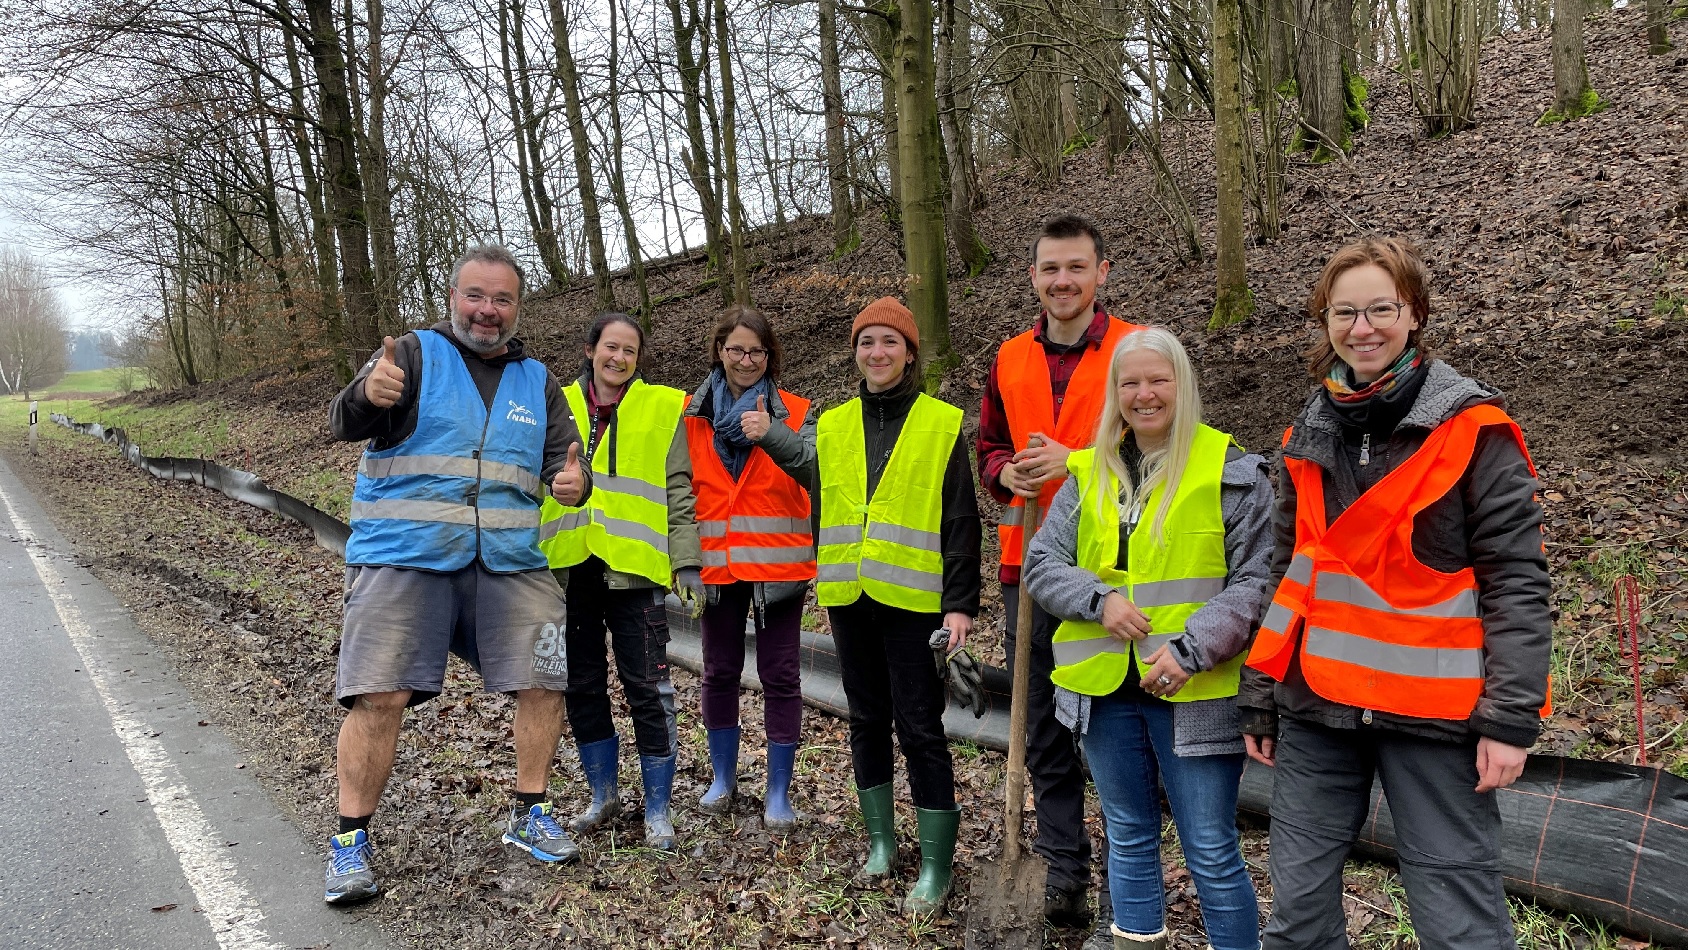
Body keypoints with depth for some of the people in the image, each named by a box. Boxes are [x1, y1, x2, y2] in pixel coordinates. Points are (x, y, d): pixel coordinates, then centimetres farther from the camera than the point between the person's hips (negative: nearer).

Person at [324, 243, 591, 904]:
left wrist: (574, 482, -16)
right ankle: (351, 841, 8)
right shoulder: (414, 354, 1)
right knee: (379, 696, -8)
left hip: (511, 564, 4)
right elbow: (344, 424, -12)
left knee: (545, 683, 1)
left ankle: (529, 815, 20)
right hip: (404, 558, -4)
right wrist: (367, 395, -36)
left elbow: (564, 456, 9)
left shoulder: (537, 380, 13)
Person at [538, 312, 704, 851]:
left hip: (633, 569, -3)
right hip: (569, 569, 3)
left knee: (648, 690, -1)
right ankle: (604, 794, 28)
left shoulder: (663, 408, 4)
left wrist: (687, 563, -7)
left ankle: (658, 807, 12)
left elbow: (679, 493, 1)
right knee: (582, 686, 11)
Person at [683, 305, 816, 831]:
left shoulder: (794, 412, 0)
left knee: (780, 676, 3)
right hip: (717, 564, 2)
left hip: (777, 565, -2)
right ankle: (723, 778, 29)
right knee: (719, 672, 12)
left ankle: (779, 791, 14)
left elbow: (812, 467, -19)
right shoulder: (693, 414, 5)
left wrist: (771, 434, -35)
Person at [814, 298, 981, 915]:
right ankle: (881, 840, 29)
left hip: (913, 600, -4)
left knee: (919, 728, -1)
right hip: (850, 599, 5)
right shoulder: (833, 426, 10)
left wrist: (960, 603, -11)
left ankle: (936, 865, 11)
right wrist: (822, 589, 14)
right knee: (867, 720, 14)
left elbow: (961, 522, -5)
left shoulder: (942, 424, -3)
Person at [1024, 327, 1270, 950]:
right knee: (1128, 839, 18)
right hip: (1107, 689, 4)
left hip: (1194, 694, -4)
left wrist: (1192, 647, -19)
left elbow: (1256, 581, -8)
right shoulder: (1089, 474, 7)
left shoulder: (1231, 471, -5)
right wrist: (1099, 599, -12)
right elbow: (1041, 562, 7)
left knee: (1212, 853, 2)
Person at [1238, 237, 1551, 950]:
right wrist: (1260, 699, 14)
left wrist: (1510, 717, -13)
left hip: (1432, 710, -4)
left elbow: (1516, 580, -7)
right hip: (1316, 706, 5)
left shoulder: (1471, 429, -5)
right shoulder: (1309, 437, 10)